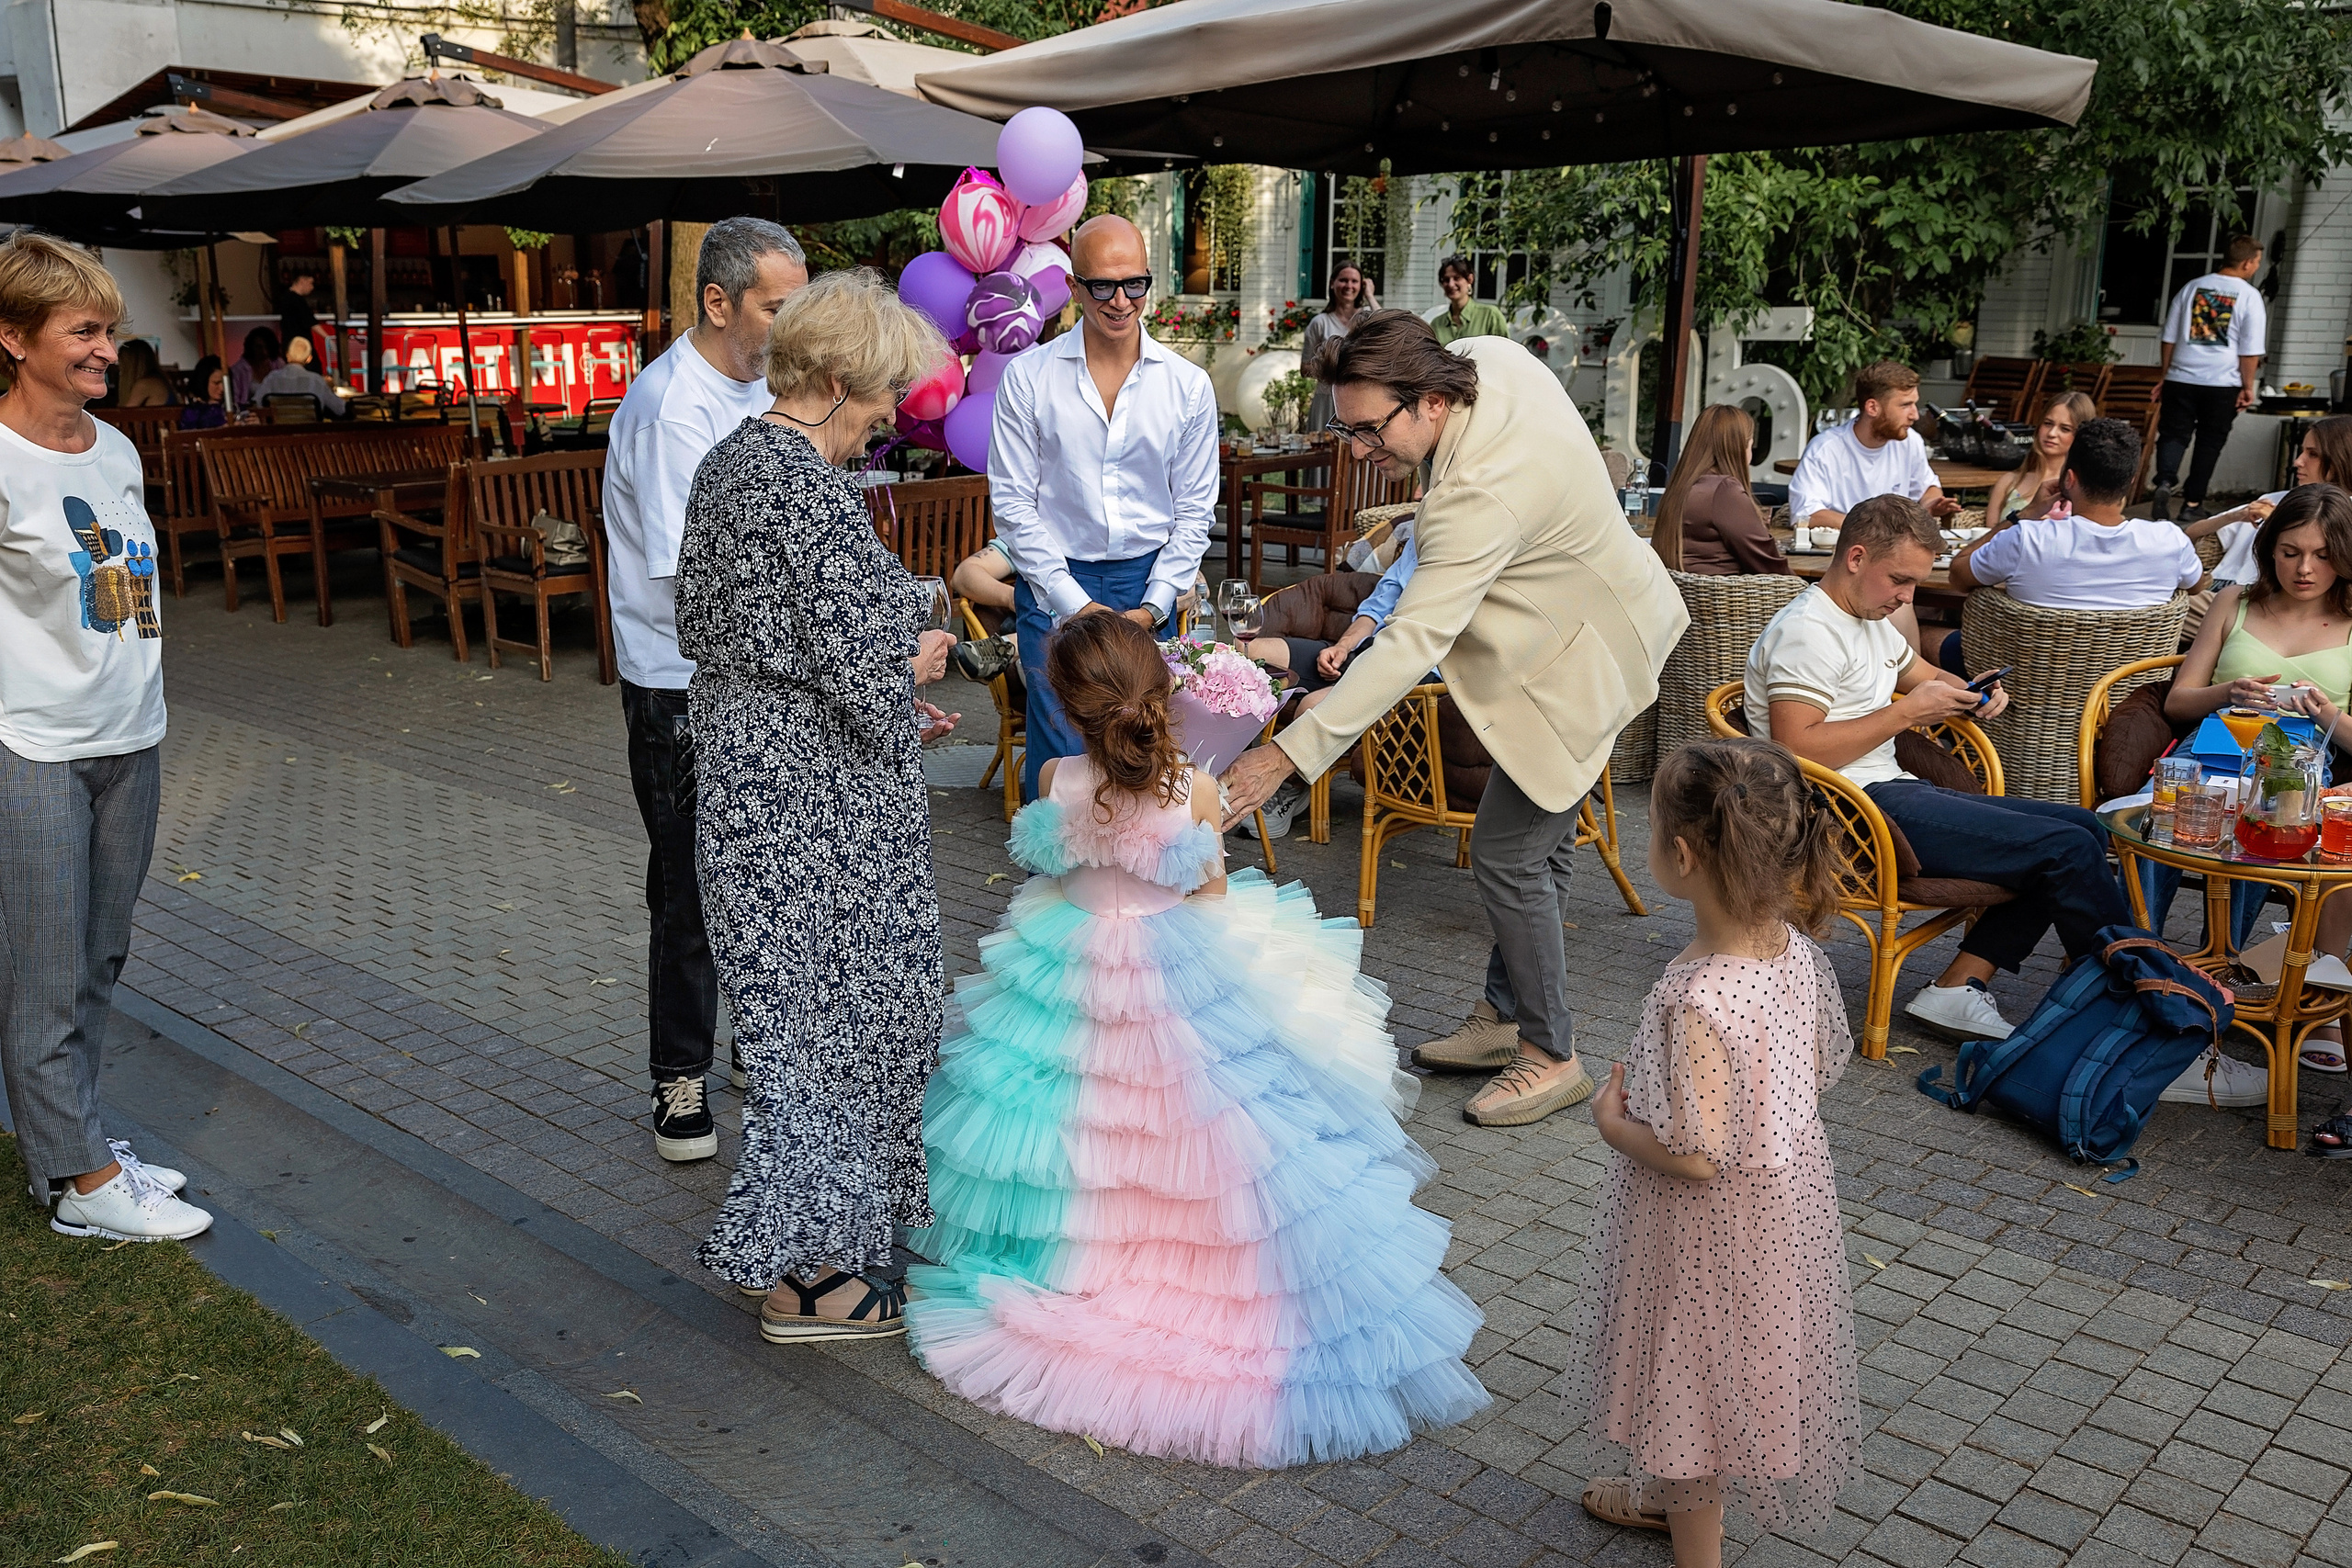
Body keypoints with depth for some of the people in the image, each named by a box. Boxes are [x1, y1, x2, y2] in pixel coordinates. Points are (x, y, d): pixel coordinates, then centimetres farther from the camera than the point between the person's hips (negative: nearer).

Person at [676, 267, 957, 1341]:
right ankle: (801, 1274, 16)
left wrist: (885, 680, 15)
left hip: (739, 769, 10)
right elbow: (859, 667, -25)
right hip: (813, 798, -10)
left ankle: (803, 1243, 34)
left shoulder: (727, 463, 9)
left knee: (796, 1000, 19)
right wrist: (916, 660, -1)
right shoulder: (813, 492, -22)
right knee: (824, 1009, 3)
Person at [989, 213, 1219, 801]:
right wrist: (1075, 602, -8)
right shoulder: (1028, 377, -1)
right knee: (1062, 757, -6)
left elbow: (1194, 511, 8)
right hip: (1055, 583, -2)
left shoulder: (1189, 386, 4)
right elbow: (1012, 503, -2)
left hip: (1148, 585, 2)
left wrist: (1152, 606, -3)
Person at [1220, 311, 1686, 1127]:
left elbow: (1411, 645, -42)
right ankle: (1506, 1015, 32)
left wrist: (1288, 754, -44)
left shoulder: (1483, 494, -38)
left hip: (1581, 666, -10)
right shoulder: (1488, 355, -11)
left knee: (1506, 852, -5)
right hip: (1582, 617, 10)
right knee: (1541, 842, 18)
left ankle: (1551, 1054, 12)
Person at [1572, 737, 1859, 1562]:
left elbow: (1694, 1156, -30)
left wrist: (1613, 1122, -14)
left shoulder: (1699, 1000, -36)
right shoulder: (1798, 951, -10)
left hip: (1711, 1230, -8)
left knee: (1695, 1378, 15)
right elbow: (1819, 1072, 4)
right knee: (1713, 1374, 29)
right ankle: (1671, 1495, 52)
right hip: (1786, 1199, 8)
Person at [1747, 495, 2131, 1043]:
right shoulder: (1807, 630, -12)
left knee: (2084, 829, 6)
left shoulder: (1871, 621, 20)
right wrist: (1905, 713, -16)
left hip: (1892, 793, 11)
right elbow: (1795, 749, -23)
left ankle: (1958, 986, -4)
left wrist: (1973, 697, 10)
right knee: (2067, 848, -16)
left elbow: (1927, 674, 35)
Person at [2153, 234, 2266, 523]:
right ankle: (2192, 504, 12)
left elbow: (2169, 339, 10)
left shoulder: (2192, 287, 7)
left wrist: (2166, 377, 18)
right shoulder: (2249, 296, -4)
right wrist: (2248, 387, 3)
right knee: (2209, 443, 9)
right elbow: (2251, 350, -6)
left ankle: (2165, 482, -20)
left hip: (2181, 379, 2)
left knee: (2173, 434, 6)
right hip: (2223, 383, -2)